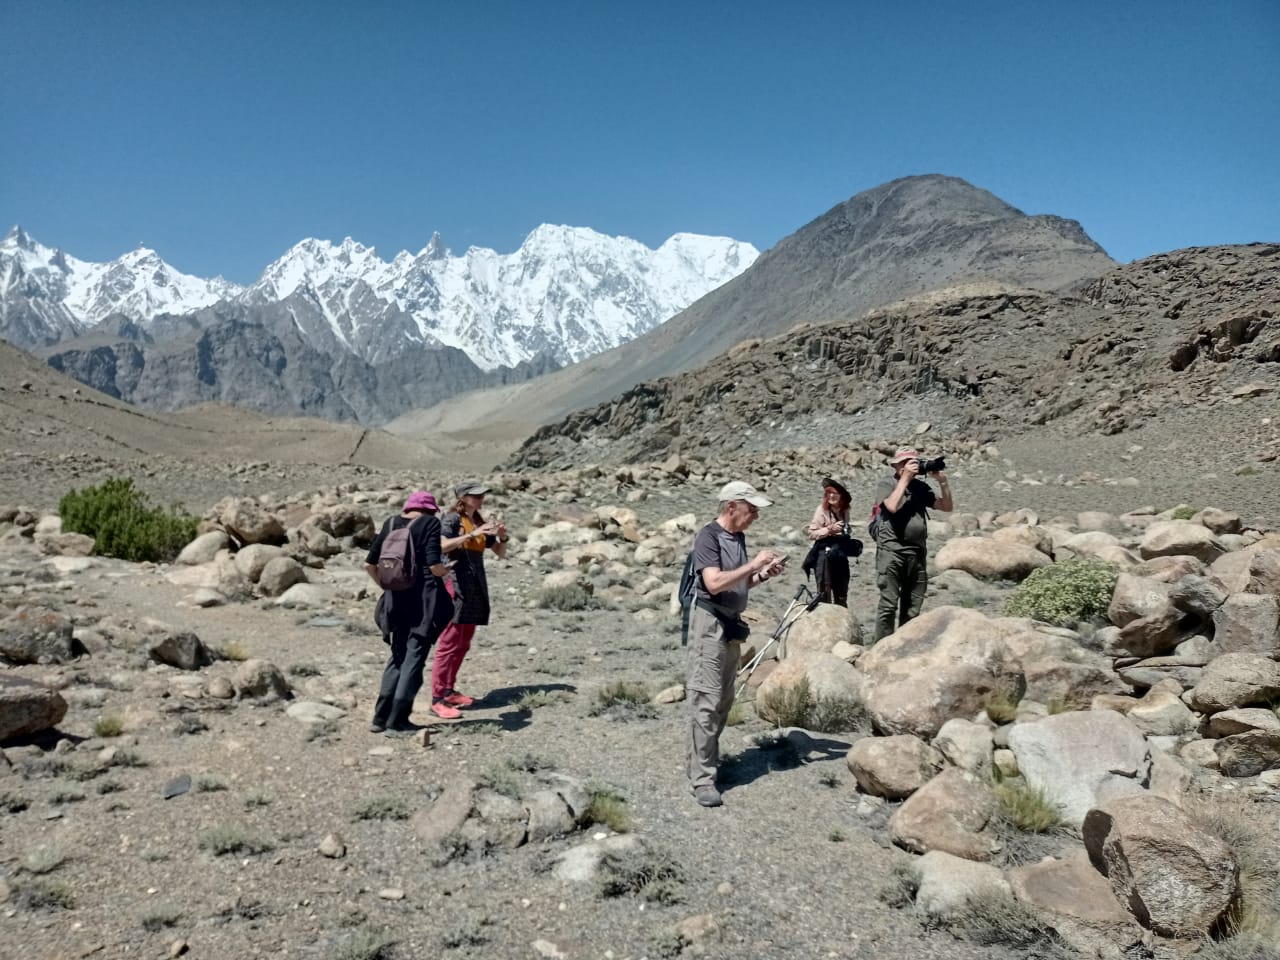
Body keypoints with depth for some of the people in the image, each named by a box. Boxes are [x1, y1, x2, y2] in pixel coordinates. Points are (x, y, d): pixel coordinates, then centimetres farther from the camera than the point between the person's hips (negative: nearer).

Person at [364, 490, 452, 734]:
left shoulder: (391, 523, 9)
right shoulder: (430, 523, -6)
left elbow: (369, 564, 9)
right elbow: (434, 566, -16)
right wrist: (445, 570, 5)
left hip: (396, 600, 5)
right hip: (425, 599, -5)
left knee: (397, 656, 18)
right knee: (415, 657, 4)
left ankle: (380, 717, 17)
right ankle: (397, 721, 5)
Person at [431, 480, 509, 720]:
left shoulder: (480, 522, 15)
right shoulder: (452, 519, -5)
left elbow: (500, 552, 19)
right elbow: (442, 546, -23)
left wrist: (502, 537, -1)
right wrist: (472, 534, -27)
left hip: (476, 587, 8)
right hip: (456, 584, -8)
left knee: (463, 644, 11)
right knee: (450, 642, -10)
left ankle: (449, 690, 21)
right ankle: (437, 699, -9)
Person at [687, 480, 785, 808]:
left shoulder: (739, 537, 11)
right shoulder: (708, 536, -14)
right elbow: (714, 583, -25)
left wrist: (763, 575, 2)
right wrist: (753, 564, -20)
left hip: (732, 624, 9)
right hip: (710, 624, -9)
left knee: (724, 700, 13)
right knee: (706, 701, -8)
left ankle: (708, 759, 25)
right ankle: (701, 778, -5)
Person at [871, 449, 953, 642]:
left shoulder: (921, 487, 15)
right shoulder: (886, 484, 1)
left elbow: (947, 507, 13)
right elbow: (892, 506, -19)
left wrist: (942, 481, 1)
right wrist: (905, 478, -12)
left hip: (917, 553, 5)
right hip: (891, 552, -5)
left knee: (912, 608, 8)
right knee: (888, 604, -8)